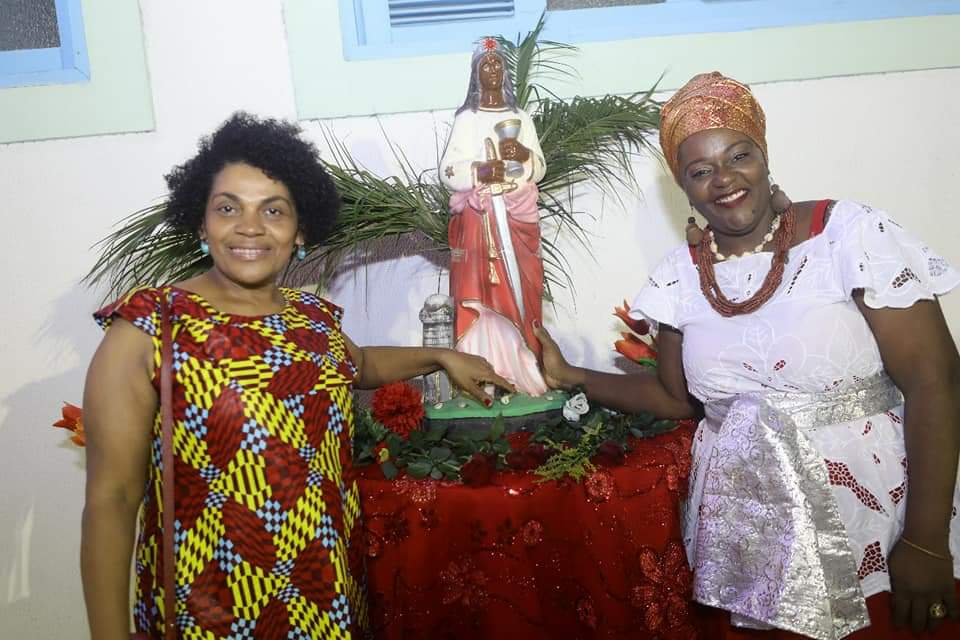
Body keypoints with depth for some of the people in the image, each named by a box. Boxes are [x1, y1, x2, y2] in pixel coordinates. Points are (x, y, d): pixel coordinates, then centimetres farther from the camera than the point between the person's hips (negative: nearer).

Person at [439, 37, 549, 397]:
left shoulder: (521, 118, 12)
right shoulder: (465, 119, 4)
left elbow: (540, 169, 12)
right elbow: (448, 171, -3)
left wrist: (524, 154, -9)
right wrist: (479, 170, -19)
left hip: (518, 217, 3)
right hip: (479, 218, -3)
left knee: (520, 290, 2)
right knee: (482, 291, -6)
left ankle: (522, 370, 9)